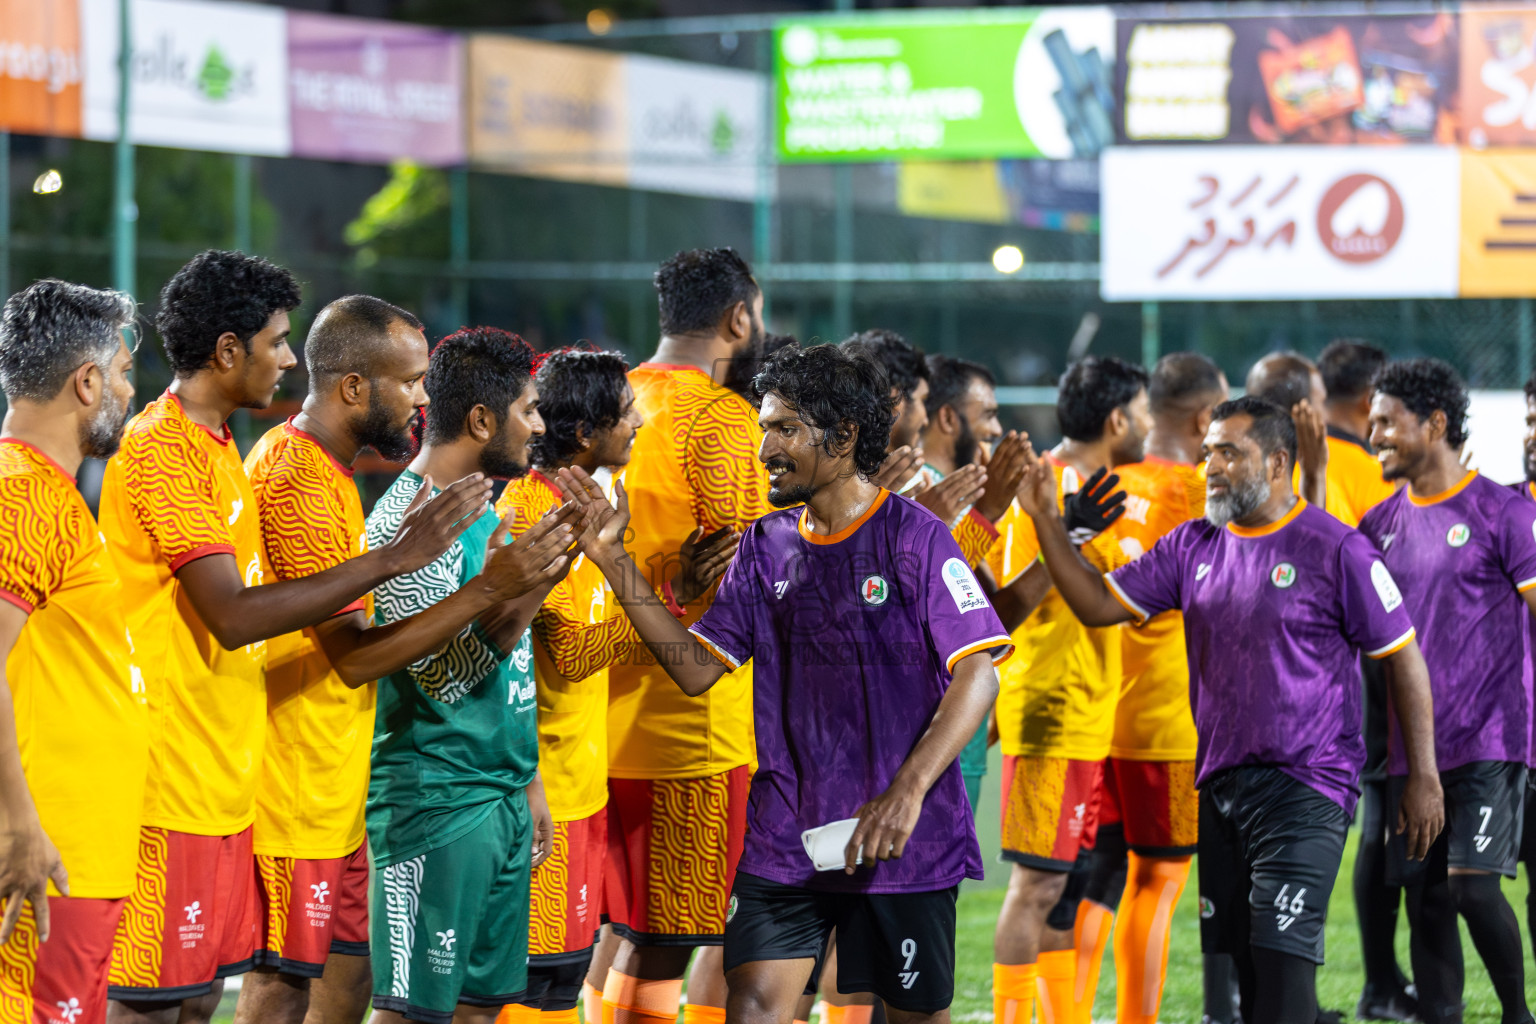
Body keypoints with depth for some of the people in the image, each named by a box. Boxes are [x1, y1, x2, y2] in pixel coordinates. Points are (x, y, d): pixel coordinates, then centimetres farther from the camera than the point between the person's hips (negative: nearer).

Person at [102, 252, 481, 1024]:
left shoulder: (215, 444, 16)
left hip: (221, 780, 10)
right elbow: (234, 616, -23)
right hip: (171, 780, -10)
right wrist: (389, 560, -23)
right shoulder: (164, 450, -16)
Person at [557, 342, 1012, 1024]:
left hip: (903, 840, -4)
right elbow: (697, 668, 8)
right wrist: (612, 559, 1)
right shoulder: (766, 545, 9)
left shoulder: (913, 535, -7)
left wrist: (907, 792, -22)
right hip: (784, 837, 4)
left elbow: (977, 674, -11)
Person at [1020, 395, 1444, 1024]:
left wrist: (1423, 778, -5)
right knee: (1232, 967, 8)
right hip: (1217, 785, 6)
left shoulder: (1336, 549, -6)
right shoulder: (1192, 546, 10)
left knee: (1282, 960, -16)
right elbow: (1098, 604, 12)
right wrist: (1046, 522, 1)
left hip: (1305, 789, -6)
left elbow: (1403, 658, -3)